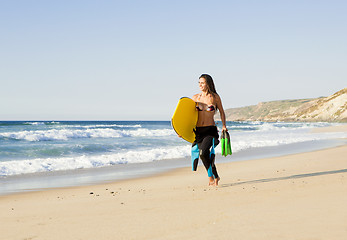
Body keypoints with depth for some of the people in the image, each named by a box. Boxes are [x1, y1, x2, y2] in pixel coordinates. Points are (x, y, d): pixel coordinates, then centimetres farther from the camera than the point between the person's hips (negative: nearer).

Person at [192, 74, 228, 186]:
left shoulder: (215, 97, 1)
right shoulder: (195, 98, 7)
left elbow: (221, 112, 14)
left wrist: (224, 125, 3)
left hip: (210, 130, -3)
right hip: (198, 130, 4)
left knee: (203, 152, -23)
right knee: (205, 155, 5)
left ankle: (211, 177, -2)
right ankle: (215, 177, 26)